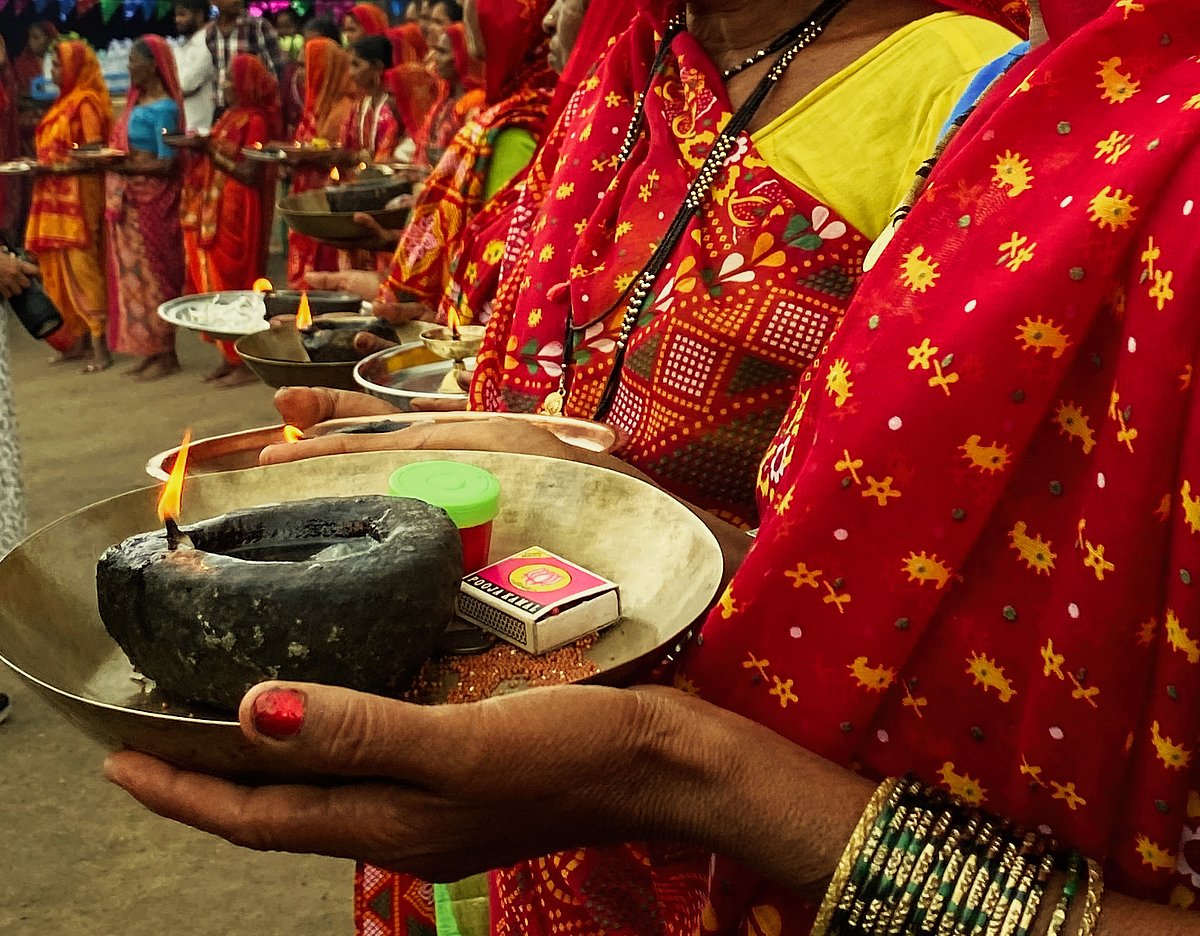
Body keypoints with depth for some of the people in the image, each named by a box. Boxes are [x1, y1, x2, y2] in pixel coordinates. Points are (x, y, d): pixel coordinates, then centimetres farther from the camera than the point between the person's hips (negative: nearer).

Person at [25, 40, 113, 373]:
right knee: (62, 270, 10)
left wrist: (51, 167, -19)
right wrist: (39, 164, 5)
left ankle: (100, 346, -5)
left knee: (82, 268, -8)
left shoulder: (86, 102, -11)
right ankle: (78, 339, 16)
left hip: (79, 196, -9)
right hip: (58, 197, 9)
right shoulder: (65, 101, 17)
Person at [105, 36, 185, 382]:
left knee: (152, 274, -3)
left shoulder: (163, 108, -13)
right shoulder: (138, 102, 12)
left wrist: (120, 165, -21)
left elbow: (165, 164, -18)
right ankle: (150, 349, 17)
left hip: (151, 202, -8)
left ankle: (166, 354, 4)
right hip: (129, 200, 8)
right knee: (136, 273, 10)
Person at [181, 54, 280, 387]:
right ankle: (230, 358, 17)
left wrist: (211, 150, -19)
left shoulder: (255, 121, -11)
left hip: (237, 215, -9)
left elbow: (249, 173, -19)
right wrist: (201, 146, 3)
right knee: (218, 283, 10)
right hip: (216, 213, 9)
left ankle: (245, 363, 2)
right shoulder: (231, 116, 16)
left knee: (233, 283, -5)